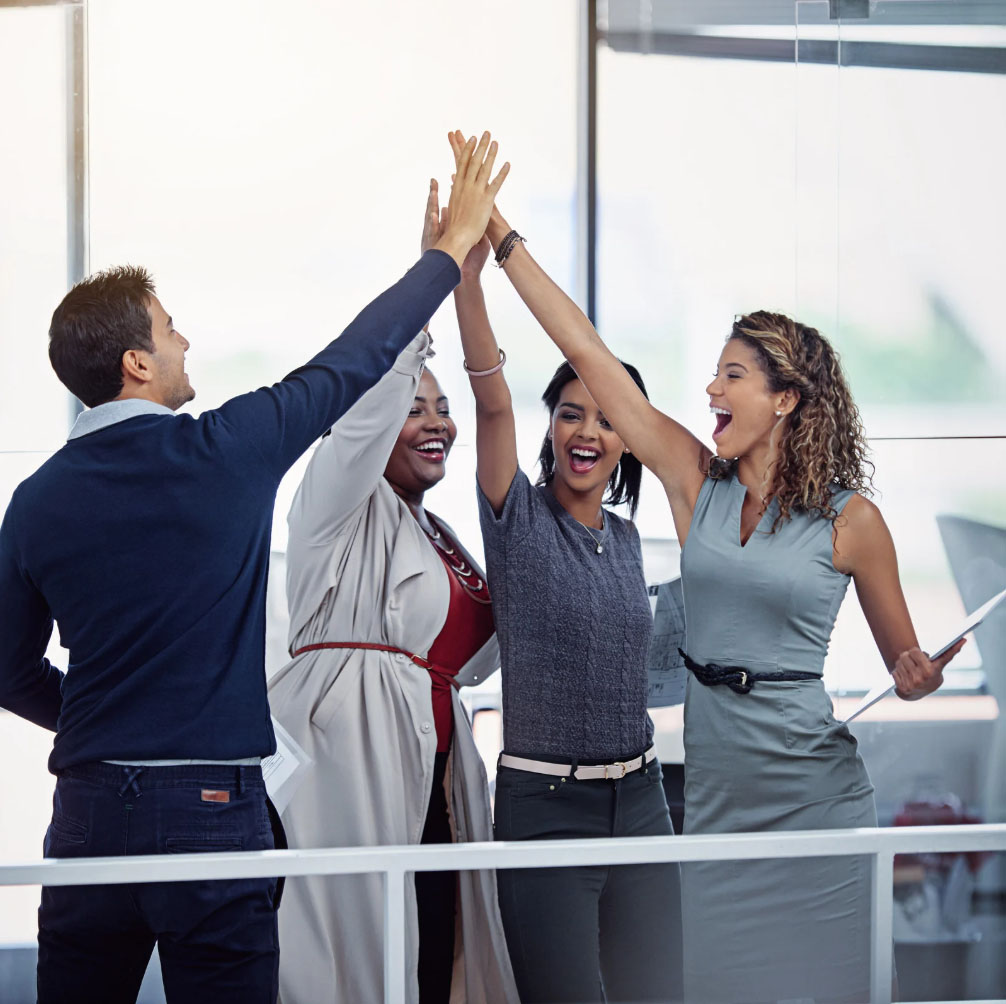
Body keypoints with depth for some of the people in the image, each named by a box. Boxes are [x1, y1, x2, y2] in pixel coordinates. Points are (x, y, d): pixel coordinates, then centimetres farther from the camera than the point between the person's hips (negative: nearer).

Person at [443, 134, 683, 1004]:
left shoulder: (625, 539, 12)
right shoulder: (520, 519, -5)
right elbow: (492, 399, -20)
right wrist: (466, 272, -34)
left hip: (639, 799, 6)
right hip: (544, 807, -6)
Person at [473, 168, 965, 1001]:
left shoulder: (851, 520, -4)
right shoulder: (698, 483, 4)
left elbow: (905, 662, 6)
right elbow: (588, 354, 2)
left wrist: (918, 679, -18)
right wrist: (499, 235, -1)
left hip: (810, 791, -3)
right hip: (710, 786, 3)